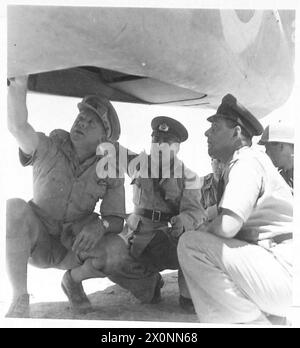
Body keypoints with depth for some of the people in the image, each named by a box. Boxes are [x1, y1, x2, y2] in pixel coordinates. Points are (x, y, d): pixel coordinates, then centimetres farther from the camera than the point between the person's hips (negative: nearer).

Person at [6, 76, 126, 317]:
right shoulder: (49, 148, -13)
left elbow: (117, 221, -10)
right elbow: (18, 127, -34)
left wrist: (99, 225, -33)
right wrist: (19, 84, -49)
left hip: (73, 245, 2)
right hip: (37, 240, -1)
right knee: (14, 208, -32)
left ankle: (73, 278, 10)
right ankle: (20, 299, -19)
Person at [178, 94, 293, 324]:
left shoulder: (247, 161, -12)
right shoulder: (239, 165, 19)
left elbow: (227, 226, -24)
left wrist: (202, 232, -4)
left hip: (285, 269, -10)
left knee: (190, 245, -20)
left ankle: (251, 321, -10)